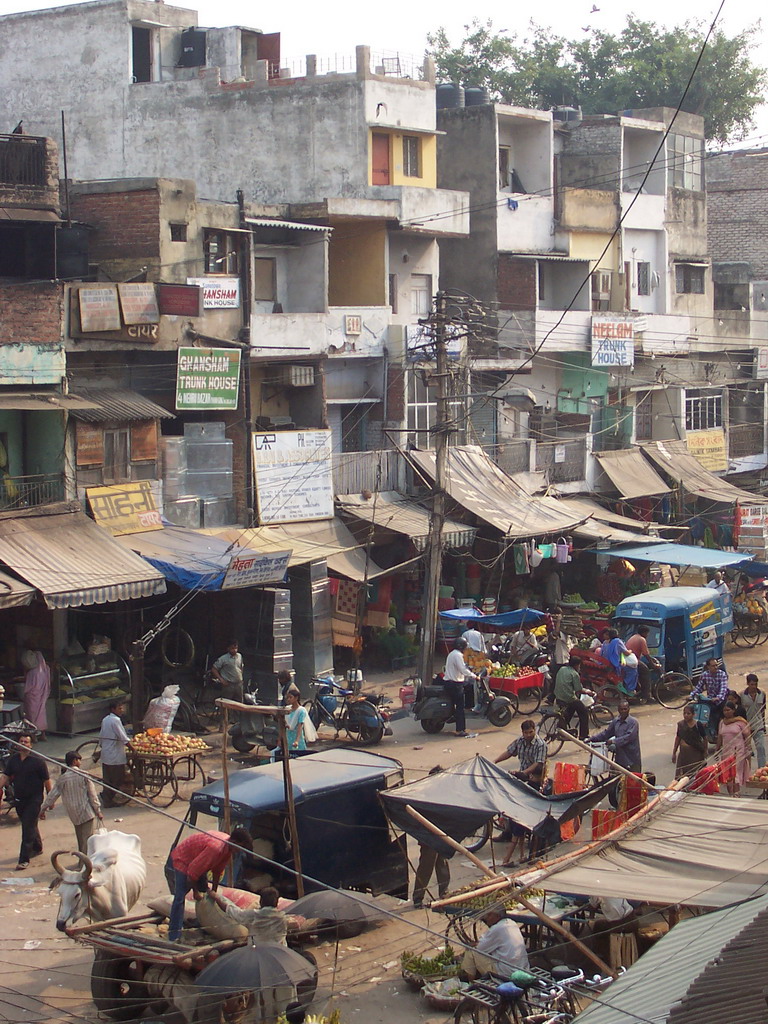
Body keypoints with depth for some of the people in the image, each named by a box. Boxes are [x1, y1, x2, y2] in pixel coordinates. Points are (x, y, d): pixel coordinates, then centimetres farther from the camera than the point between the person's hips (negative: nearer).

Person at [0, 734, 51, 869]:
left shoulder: (37, 760, -11)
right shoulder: (13, 760, 3)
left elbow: (47, 780, -5)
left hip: (34, 800, -5)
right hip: (19, 800, 5)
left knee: (28, 828, -9)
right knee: (30, 826, 20)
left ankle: (24, 860, -8)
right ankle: (37, 848, 41)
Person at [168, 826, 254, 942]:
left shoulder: (228, 846, -8)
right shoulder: (216, 847, -37)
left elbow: (218, 870, 6)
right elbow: (193, 871, -31)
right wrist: (195, 892, -19)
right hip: (182, 859, -10)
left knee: (205, 893, 16)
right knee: (180, 897, -17)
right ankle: (174, 937, -20)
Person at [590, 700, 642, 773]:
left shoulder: (633, 722, -11)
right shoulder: (616, 721, 10)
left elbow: (629, 737, -21)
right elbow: (606, 733, 16)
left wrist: (614, 741, -27)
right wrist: (592, 738, 7)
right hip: (620, 758, 7)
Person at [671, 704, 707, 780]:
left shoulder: (698, 725, -9)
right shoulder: (680, 724, 3)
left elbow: (704, 738, -1)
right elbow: (678, 738, 12)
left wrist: (705, 752, -2)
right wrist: (674, 753, 14)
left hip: (695, 754, -4)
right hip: (683, 753, 4)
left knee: (695, 775, -3)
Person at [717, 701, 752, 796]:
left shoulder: (740, 722, -4)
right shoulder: (722, 722, 13)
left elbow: (747, 736, -4)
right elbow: (719, 738, 18)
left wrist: (748, 751, -9)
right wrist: (718, 751, 16)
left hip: (738, 752, -5)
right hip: (726, 752, 5)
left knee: (736, 774, -10)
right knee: (727, 776, 4)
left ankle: (735, 794, -13)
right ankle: (730, 794, 11)